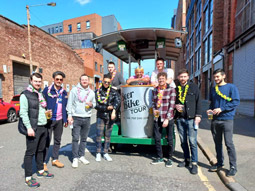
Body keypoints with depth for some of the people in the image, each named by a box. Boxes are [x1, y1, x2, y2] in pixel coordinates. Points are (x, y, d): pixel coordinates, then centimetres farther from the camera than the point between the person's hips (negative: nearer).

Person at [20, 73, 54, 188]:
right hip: (33, 128, -7)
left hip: (43, 127, 7)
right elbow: (23, 113, -14)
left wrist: (45, 112, 9)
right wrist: (29, 127, -19)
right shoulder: (25, 95, -8)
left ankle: (40, 171, 31)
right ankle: (28, 178, 11)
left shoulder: (41, 94, 15)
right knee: (30, 152, 1)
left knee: (40, 150, 17)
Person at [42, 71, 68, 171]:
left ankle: (55, 159, 28)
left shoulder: (64, 92, 10)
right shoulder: (47, 90, -4)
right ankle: (43, 162, 16)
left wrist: (66, 119, 12)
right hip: (49, 119, -5)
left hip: (59, 120, 5)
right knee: (46, 141, 2)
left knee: (57, 141, 14)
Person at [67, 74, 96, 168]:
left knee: (84, 139, 11)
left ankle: (81, 156, 24)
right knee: (75, 138, -2)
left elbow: (94, 103, 19)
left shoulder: (91, 92, 11)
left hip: (87, 118, 4)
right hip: (76, 118, -3)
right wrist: (69, 115, -6)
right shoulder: (74, 90, 1)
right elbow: (70, 103, 0)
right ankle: (75, 158, 9)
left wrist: (91, 104, -4)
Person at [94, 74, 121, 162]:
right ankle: (98, 153, 19)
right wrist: (107, 108, -13)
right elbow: (96, 105, -4)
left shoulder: (113, 91, 3)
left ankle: (105, 153, 23)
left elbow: (118, 101, -14)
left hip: (110, 117, 1)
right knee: (99, 135, 2)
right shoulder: (97, 92, 1)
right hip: (100, 116, -1)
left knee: (108, 136, 9)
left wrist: (114, 111, -28)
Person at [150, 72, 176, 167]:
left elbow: (171, 105, -9)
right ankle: (159, 158, 28)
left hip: (168, 118, -4)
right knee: (157, 138, 10)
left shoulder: (171, 89, -5)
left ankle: (169, 159, 25)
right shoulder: (155, 90, 9)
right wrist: (154, 110, -2)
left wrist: (167, 119, -13)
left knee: (170, 139, 6)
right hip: (157, 118, 4)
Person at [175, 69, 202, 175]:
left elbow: (198, 102, 1)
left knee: (192, 141, -4)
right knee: (183, 141, 12)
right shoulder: (176, 89, 12)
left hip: (191, 118, -3)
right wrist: (175, 105, -3)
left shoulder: (194, 87, 4)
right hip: (180, 118, 4)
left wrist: (198, 115, -7)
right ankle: (187, 160, 27)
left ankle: (194, 163, 8)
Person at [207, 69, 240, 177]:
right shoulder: (213, 89, 14)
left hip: (227, 119, -5)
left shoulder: (231, 87, -2)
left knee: (229, 143, -4)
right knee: (217, 142, 12)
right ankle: (219, 163, 26)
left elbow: (236, 101, -10)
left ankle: (233, 167, 10)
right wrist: (210, 109, 1)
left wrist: (221, 109, -17)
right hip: (215, 120, 5)